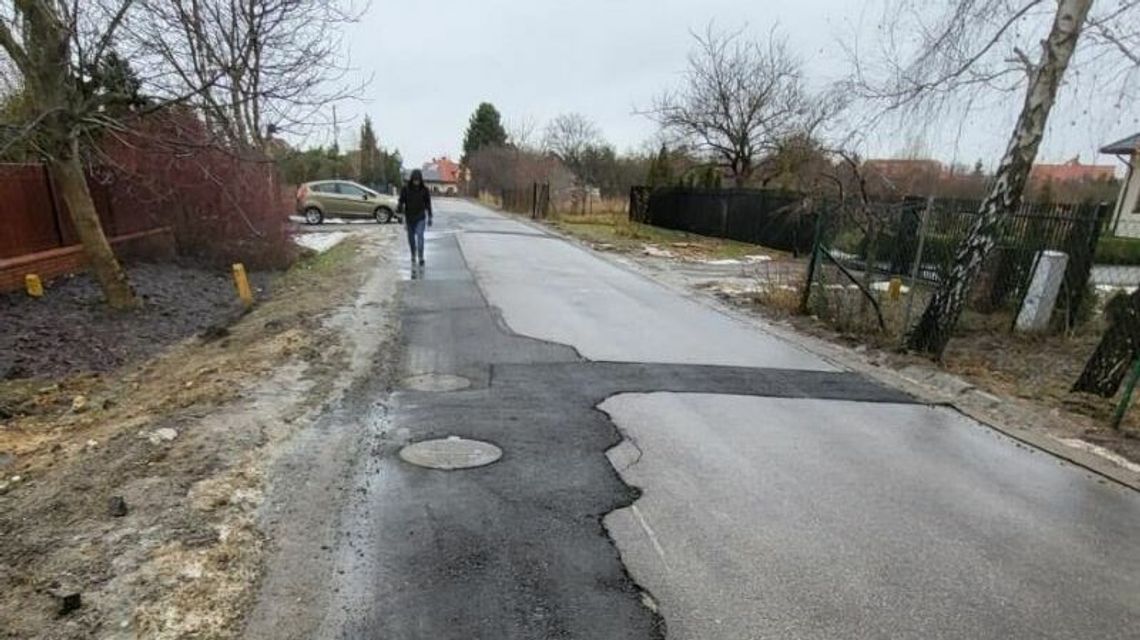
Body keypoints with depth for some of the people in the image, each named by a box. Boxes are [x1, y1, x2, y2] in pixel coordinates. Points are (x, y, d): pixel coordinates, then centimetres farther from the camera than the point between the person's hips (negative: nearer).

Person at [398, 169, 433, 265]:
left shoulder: (424, 189, -6)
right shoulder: (405, 189, -7)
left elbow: (428, 203, 2)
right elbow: (401, 201, -6)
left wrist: (429, 217, 4)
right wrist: (399, 207, -28)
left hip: (420, 217, -1)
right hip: (409, 217, 1)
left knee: (420, 236, -16)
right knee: (411, 238, 10)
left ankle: (421, 257, -13)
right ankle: (413, 255, 31)